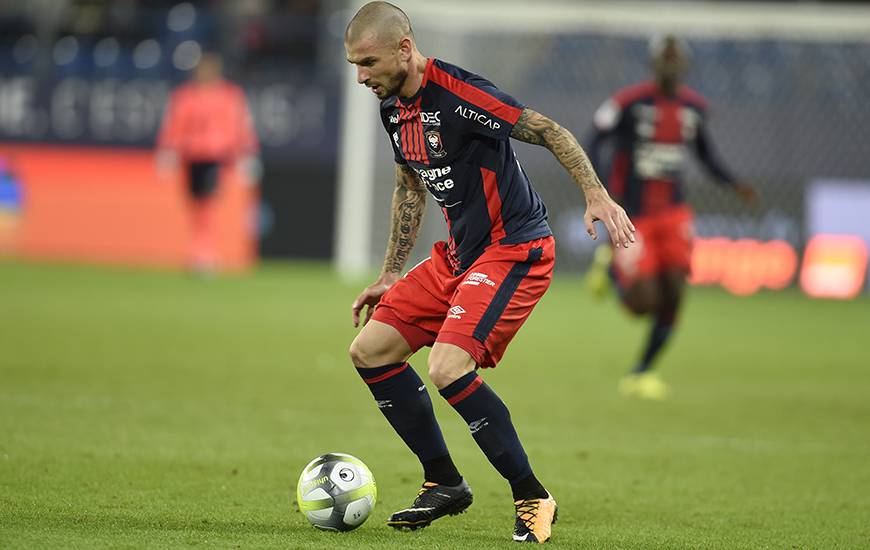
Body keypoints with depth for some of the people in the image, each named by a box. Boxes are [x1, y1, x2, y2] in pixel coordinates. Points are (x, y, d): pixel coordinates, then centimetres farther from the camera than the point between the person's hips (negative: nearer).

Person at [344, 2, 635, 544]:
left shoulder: (457, 92, -20)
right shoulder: (394, 107, 7)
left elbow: (550, 132, -19)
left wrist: (598, 197, -29)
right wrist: (389, 278, 22)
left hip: (515, 250, -9)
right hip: (458, 255, 9)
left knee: (448, 367, -25)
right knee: (370, 349, 4)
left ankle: (532, 498, -11)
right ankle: (445, 483, 15)